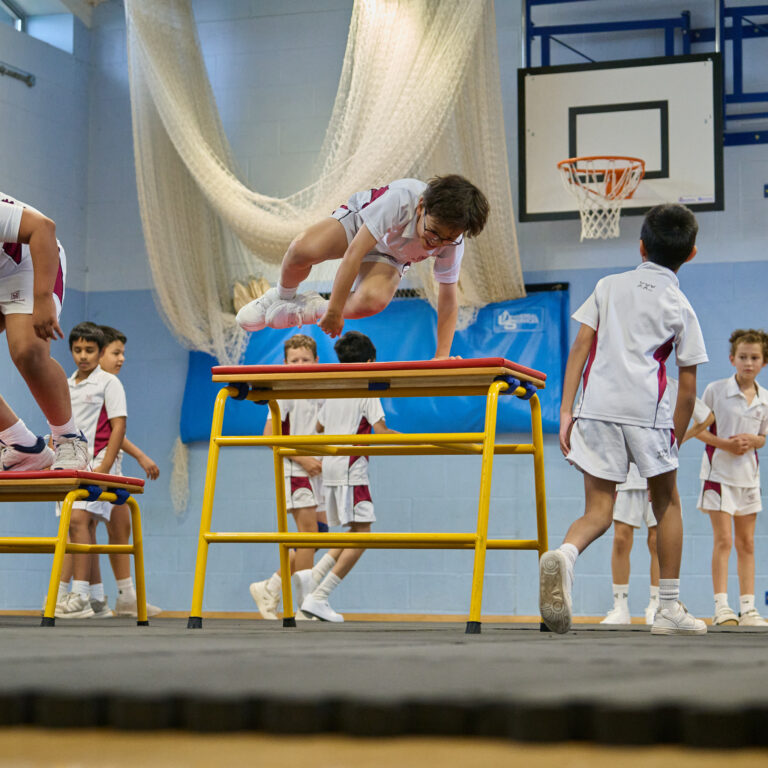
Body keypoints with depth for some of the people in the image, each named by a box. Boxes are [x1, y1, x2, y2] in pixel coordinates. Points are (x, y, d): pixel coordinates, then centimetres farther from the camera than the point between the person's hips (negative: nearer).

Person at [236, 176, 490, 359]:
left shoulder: (453, 241, -27)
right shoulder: (401, 199, -40)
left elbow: (448, 300, -15)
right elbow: (354, 253, -37)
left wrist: (442, 357, -22)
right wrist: (334, 311, -35)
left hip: (387, 256, 2)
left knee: (372, 300, -36)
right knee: (301, 250, -34)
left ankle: (312, 309, -6)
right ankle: (283, 296, 2)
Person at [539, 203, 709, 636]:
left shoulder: (609, 286, 17)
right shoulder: (681, 307, 11)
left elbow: (580, 348, 7)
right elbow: (688, 389, 8)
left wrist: (566, 410, 5)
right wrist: (674, 440, 17)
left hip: (595, 406, 2)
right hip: (647, 410, -2)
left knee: (599, 511, 4)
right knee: (667, 502, 17)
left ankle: (565, 555, -31)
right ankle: (670, 609, 18)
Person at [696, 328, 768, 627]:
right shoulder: (715, 390, -7)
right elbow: (697, 429, -3)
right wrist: (724, 443, -18)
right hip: (719, 471, -4)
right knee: (723, 540, -9)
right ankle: (721, 606, -7)